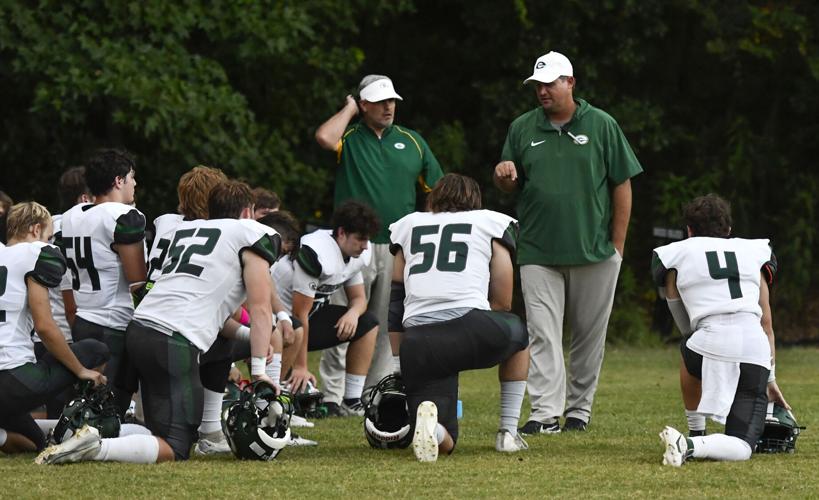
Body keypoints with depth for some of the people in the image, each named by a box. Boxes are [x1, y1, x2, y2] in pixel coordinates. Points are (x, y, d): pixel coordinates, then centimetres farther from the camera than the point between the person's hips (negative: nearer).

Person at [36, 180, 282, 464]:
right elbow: (260, 308, 1)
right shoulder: (253, 234, 6)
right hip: (175, 342, -7)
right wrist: (259, 371, 3)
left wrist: (249, 334, 36)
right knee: (174, 449, -9)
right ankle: (96, 447, -29)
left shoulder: (185, 230, 26)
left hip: (139, 327, 7)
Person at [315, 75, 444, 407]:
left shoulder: (411, 141, 13)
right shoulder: (349, 138, 4)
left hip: (399, 248, 4)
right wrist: (349, 109, -4)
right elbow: (324, 137, -21)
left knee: (387, 329, 7)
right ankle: (332, 397, -5)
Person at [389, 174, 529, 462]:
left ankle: (427, 419, -28)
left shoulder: (407, 226, 27)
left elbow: (395, 304, 25)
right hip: (470, 328, -2)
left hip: (418, 343, 2)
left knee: (444, 443, 9)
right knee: (517, 333, 34)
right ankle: (508, 432, 25)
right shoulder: (491, 223, 19)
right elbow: (502, 303, 17)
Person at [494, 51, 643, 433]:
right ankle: (545, 413, -13)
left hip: (594, 254, -1)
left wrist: (617, 245, -2)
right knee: (542, 334, -8)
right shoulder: (522, 129, 10)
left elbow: (622, 185, 2)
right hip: (538, 253, 1)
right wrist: (503, 176, -9)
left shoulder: (601, 126, 2)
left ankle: (579, 409, 15)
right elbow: (508, 186, 17)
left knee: (589, 334, 5)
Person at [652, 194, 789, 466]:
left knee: (689, 353, 39)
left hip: (712, 342, -1)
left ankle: (696, 434, 35)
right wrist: (770, 378, 30)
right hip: (756, 349, 1)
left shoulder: (676, 254, 18)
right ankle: (691, 447, -23)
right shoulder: (755, 252, 24)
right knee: (741, 447, 5)